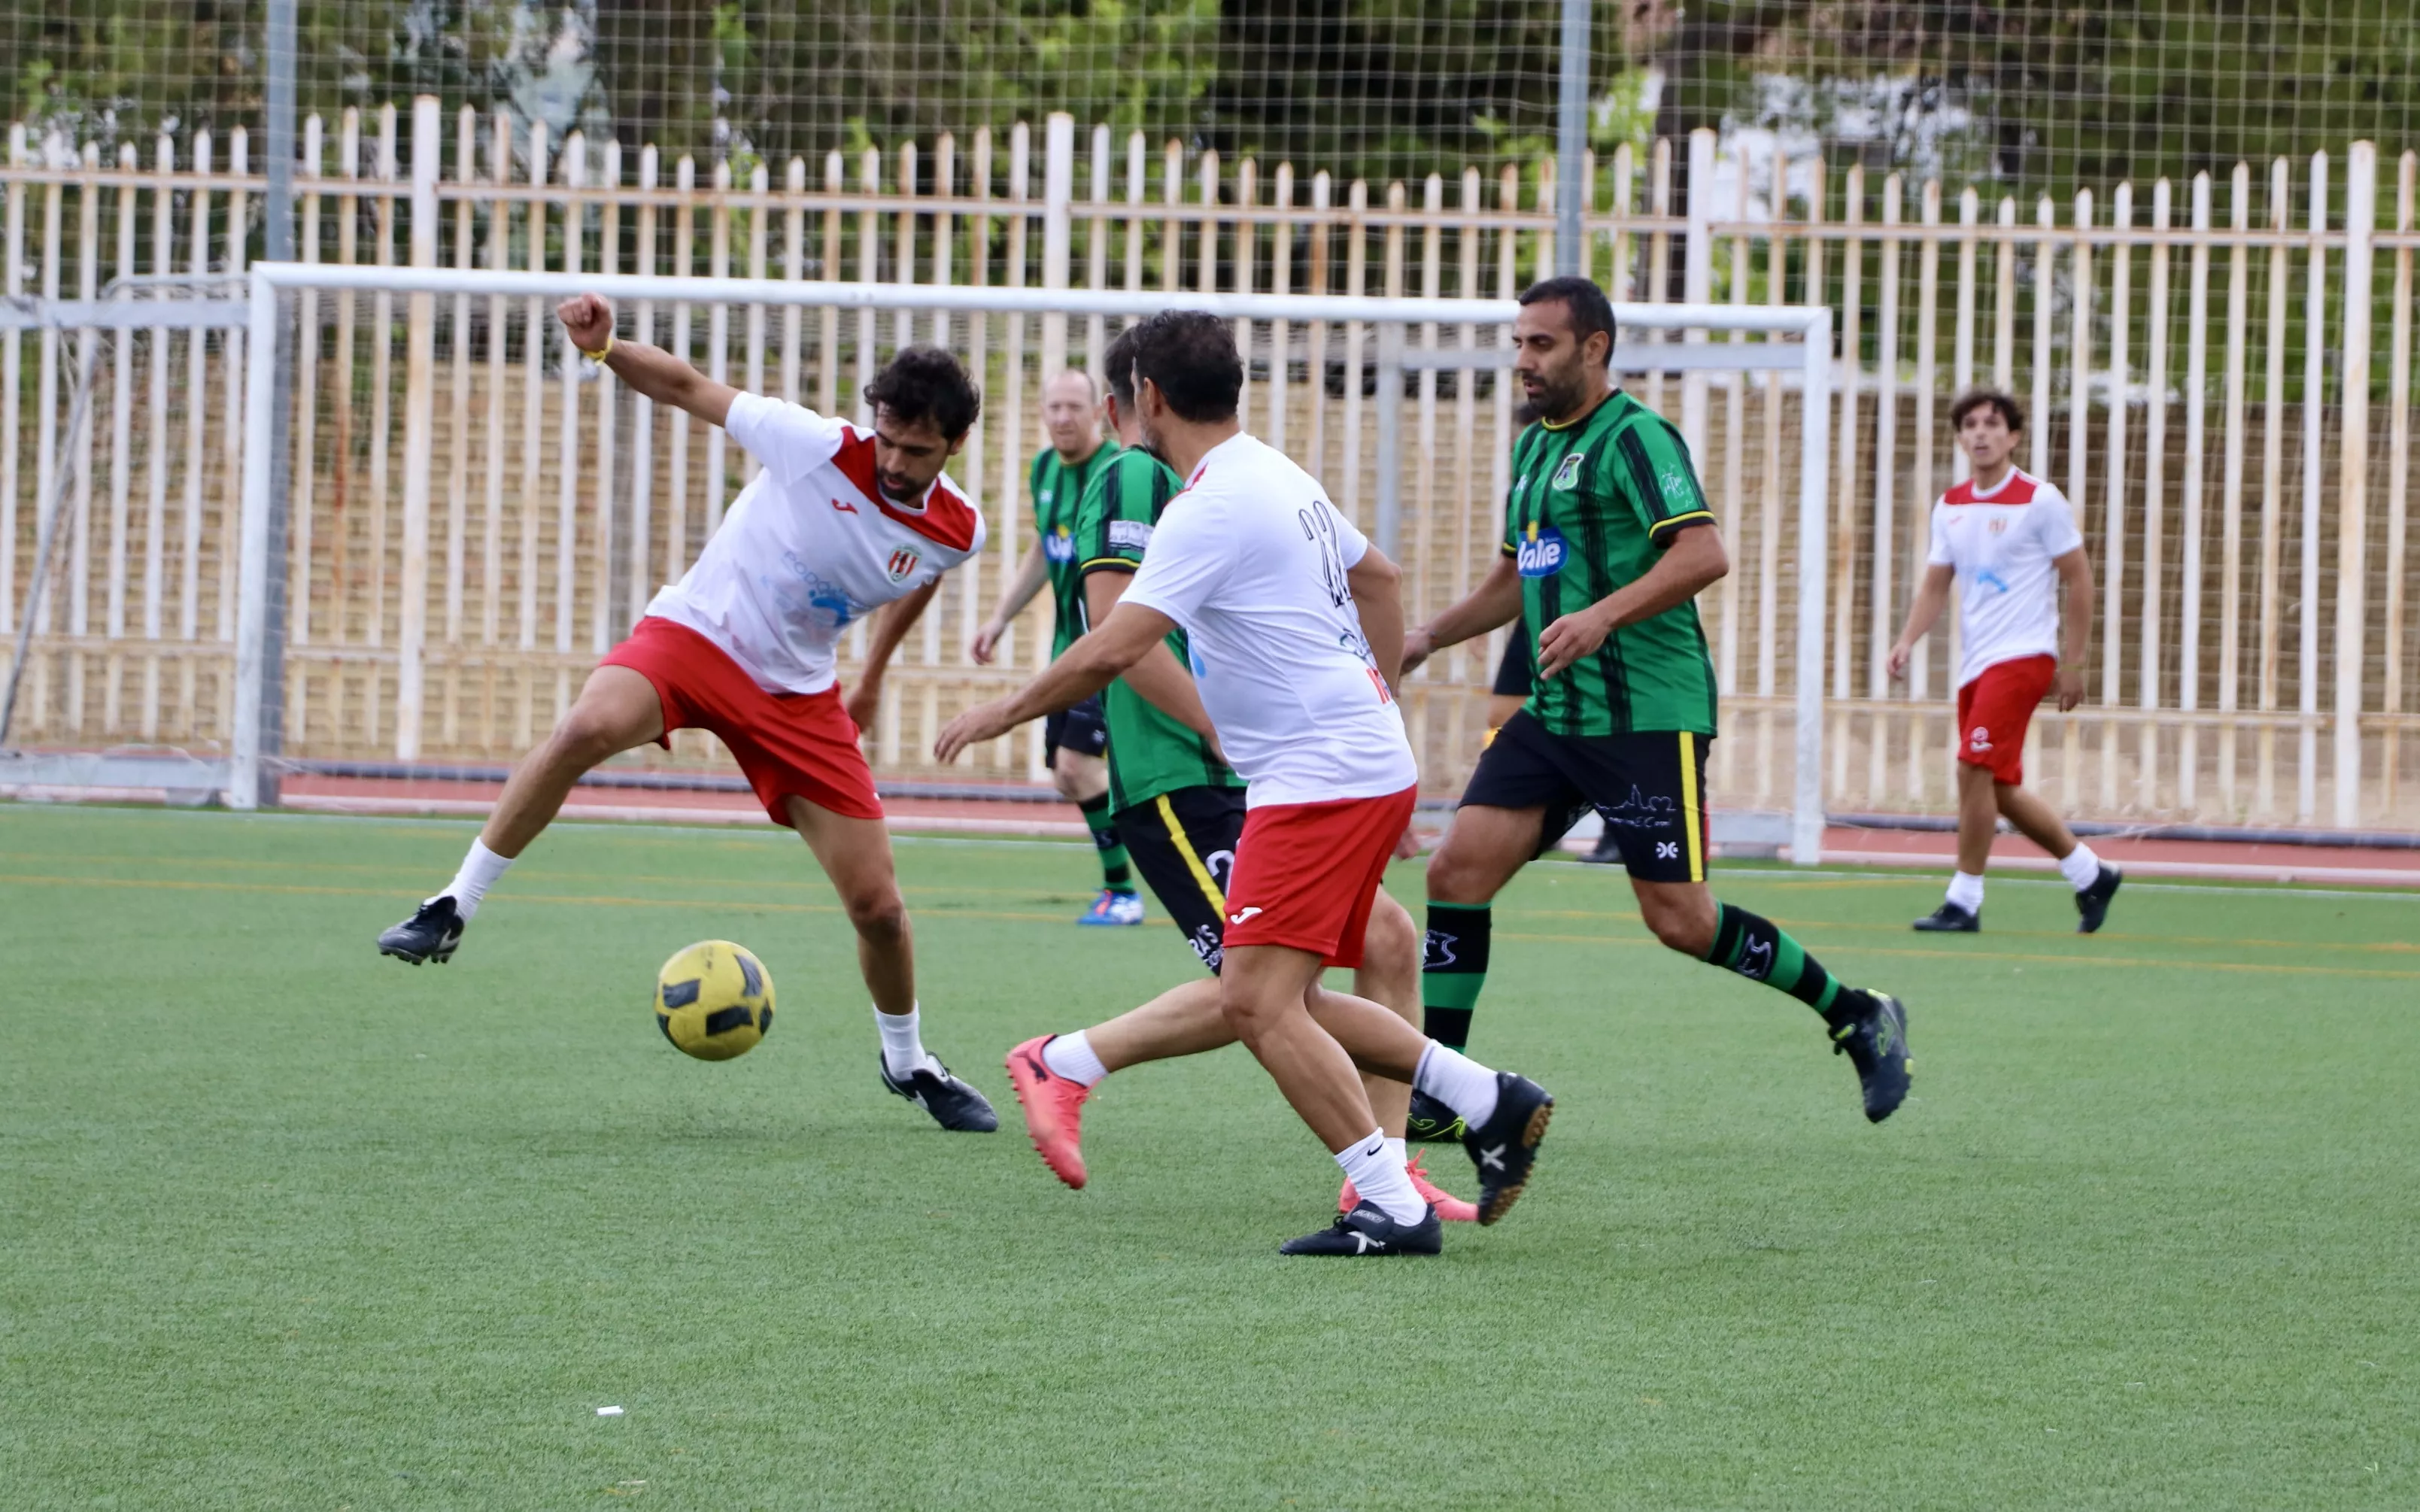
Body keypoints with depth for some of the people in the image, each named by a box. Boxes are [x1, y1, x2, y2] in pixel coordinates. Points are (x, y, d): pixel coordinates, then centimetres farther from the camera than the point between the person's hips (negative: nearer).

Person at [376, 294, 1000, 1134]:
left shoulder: (958, 534, -6)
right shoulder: (819, 448, -17)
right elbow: (688, 388, -10)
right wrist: (604, 348, -27)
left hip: (797, 694, 3)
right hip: (693, 632, -3)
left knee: (877, 906, 0)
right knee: (588, 728, -37)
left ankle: (907, 1062, 29)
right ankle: (453, 912, -24)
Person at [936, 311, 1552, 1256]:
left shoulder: (1211, 510, -16)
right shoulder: (1279, 479, 15)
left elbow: (1111, 652, -21)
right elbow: (1379, 580, 30)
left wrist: (1003, 714, -8)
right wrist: (1373, 706, 34)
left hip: (1320, 781, -10)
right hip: (1369, 766, 10)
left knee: (1258, 1002, -13)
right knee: (1280, 1004, 14)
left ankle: (1392, 1208, -15)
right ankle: (1492, 1103, 14)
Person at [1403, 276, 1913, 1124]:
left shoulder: (1633, 437, -10)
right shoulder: (1535, 446, 17)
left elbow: (1704, 554, -23)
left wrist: (1602, 617, -32)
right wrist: (1428, 638, 23)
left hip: (1646, 716, -8)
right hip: (1552, 713, 8)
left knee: (1679, 919, -7)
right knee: (1458, 869, -5)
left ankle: (1857, 1017, 11)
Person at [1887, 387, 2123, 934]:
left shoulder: (2040, 501, -7)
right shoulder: (1951, 507, 11)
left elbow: (2079, 580, -5)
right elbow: (1935, 585, 14)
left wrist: (2073, 664, -8)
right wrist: (1907, 639, -3)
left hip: (2022, 656, -7)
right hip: (1975, 662, 7)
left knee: (1974, 768, -17)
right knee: (2001, 791, 10)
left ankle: (1964, 902, -10)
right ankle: (2090, 874, 27)